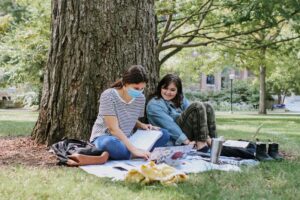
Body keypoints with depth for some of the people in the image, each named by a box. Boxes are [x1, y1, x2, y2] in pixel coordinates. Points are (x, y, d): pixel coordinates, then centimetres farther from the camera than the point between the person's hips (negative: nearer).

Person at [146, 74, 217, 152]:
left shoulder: (180, 99, 18)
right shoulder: (154, 105, -5)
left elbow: (192, 114, 4)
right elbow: (169, 125, -17)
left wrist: (206, 136, -10)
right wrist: (187, 142, -27)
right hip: (176, 141, -7)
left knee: (207, 106, -7)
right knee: (197, 106, -19)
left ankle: (212, 141, -13)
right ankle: (201, 142, -26)